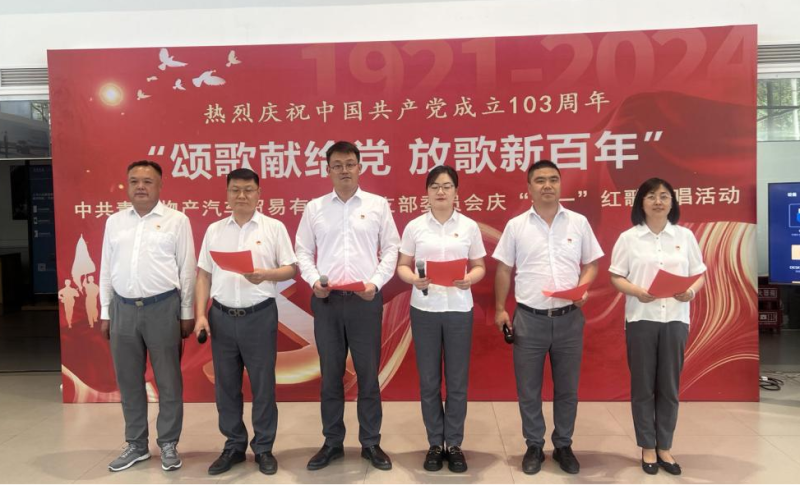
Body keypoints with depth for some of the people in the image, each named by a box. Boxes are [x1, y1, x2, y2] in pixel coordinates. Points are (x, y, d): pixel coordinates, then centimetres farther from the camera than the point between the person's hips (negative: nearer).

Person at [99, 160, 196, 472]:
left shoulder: (176, 220, -2)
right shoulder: (114, 221, 10)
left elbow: (187, 270, -2)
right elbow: (106, 269, 13)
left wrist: (187, 313, -3)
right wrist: (105, 312, 10)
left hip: (162, 307, -4)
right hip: (123, 308, 4)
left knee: (168, 381, 5)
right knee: (128, 381, 12)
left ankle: (168, 444, 19)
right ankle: (136, 445, 27)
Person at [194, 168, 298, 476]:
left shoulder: (274, 228, 0)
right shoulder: (214, 230, 9)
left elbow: (292, 269, -1)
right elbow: (203, 275, 10)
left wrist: (266, 274, -20)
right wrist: (200, 314, 2)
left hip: (260, 315, -3)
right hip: (222, 316, 3)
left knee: (262, 384, 5)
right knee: (225, 385, 11)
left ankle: (263, 448, 20)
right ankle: (234, 446, 27)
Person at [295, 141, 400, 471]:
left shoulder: (378, 205, 5)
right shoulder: (314, 208, 8)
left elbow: (391, 249, 3)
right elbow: (303, 251, 8)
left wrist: (376, 282, -11)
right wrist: (314, 280, -9)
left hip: (365, 299, -1)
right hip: (326, 299, 1)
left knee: (368, 373, 6)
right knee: (330, 374, 10)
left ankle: (371, 443, 21)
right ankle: (332, 443, 24)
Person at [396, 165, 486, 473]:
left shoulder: (469, 226, 3)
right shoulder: (414, 227, 3)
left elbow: (480, 266, 6)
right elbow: (402, 265, 5)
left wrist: (470, 278, -16)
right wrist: (414, 279, -16)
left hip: (459, 310, 0)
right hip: (424, 310, 0)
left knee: (457, 381, 7)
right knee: (429, 381, 8)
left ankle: (454, 445, 22)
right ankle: (435, 444, 23)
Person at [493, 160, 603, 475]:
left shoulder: (579, 223, 4)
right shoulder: (516, 226, 2)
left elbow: (590, 264, 9)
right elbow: (504, 270, 5)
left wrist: (583, 288, -10)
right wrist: (500, 308, 0)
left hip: (569, 318, 1)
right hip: (529, 319, -1)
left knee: (567, 388, 12)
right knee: (528, 389, 8)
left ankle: (563, 446, 30)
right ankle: (534, 446, 26)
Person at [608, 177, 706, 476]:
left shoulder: (685, 236, 6)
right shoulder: (629, 238, 0)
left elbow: (700, 274, 9)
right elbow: (616, 277, 0)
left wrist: (692, 291, -13)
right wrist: (637, 291, -18)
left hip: (676, 319, 2)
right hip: (641, 319, -2)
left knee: (669, 386, 9)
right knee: (643, 386, 6)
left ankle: (664, 447, 23)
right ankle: (648, 448, 20)